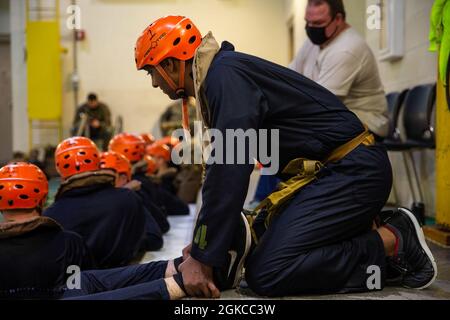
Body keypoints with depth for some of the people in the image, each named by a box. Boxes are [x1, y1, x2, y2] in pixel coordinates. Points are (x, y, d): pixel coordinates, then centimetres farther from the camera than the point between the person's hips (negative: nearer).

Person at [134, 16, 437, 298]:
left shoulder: (224, 74, -16)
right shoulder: (222, 76, 17)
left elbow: (229, 170, -25)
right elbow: (220, 167, 22)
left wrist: (203, 257, -19)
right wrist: (202, 243, 19)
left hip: (353, 170, -10)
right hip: (325, 171, 10)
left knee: (265, 273, -17)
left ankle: (392, 242, -8)